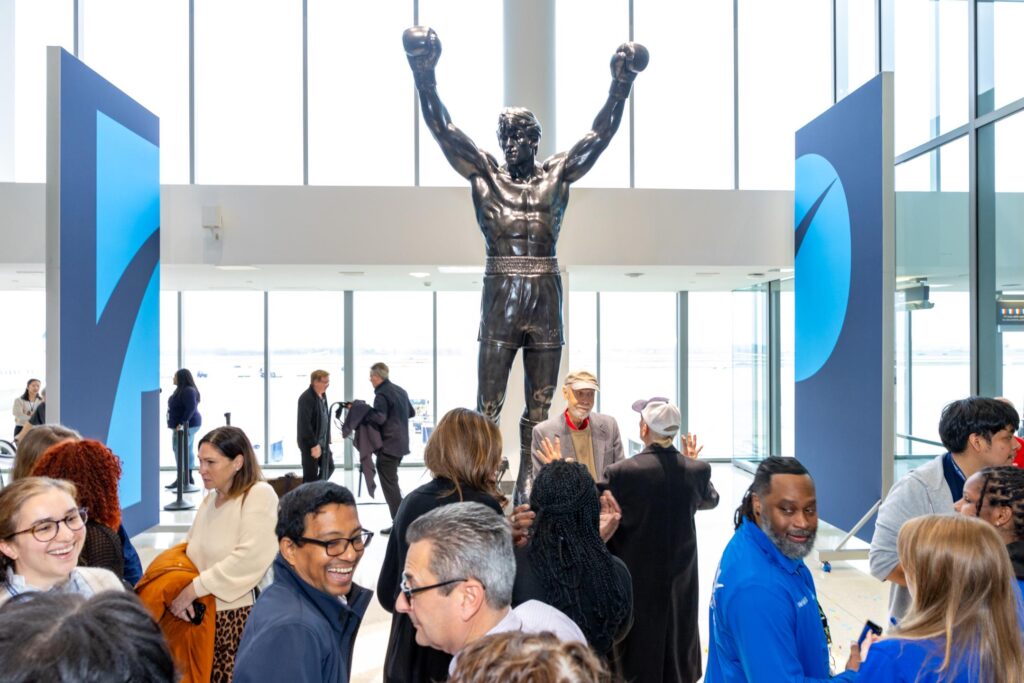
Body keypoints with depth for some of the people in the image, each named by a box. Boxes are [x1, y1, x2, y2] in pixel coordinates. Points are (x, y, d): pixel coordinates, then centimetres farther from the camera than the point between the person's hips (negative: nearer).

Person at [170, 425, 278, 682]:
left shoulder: (260, 495, -10)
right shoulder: (209, 499, 15)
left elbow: (249, 558, -19)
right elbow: (190, 548, 15)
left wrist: (193, 589, -16)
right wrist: (179, 590, -4)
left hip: (240, 615, -6)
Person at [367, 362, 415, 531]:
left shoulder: (381, 394, -15)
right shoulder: (400, 390, 14)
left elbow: (379, 418, -26)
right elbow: (412, 412, 22)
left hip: (388, 445, -9)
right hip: (401, 443, 9)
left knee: (389, 484, -3)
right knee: (392, 481, 19)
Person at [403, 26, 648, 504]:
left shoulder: (558, 174, 10)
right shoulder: (483, 172, 6)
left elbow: (601, 133, 6)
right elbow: (442, 128, -2)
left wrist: (621, 85, -4)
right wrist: (424, 76, -13)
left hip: (546, 300, 2)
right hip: (500, 299, -2)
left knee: (539, 409, 9)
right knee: (487, 407, 0)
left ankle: (527, 490, 20)